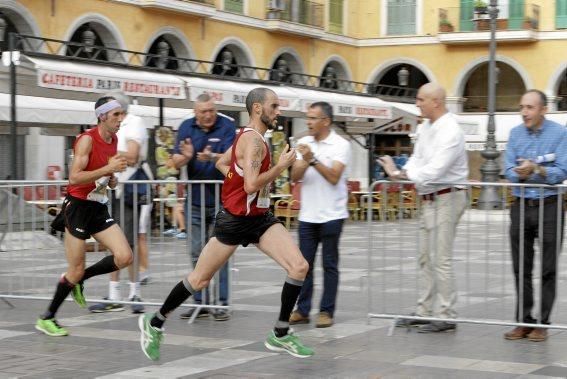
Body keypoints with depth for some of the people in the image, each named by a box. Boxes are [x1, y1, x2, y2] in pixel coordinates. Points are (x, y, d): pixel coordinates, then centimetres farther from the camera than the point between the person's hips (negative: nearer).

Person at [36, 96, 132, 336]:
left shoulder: (113, 140, 7)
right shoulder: (87, 139, -17)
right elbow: (74, 177, -26)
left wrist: (111, 179, 4)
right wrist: (108, 169, -30)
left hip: (99, 208, 7)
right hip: (78, 207, -7)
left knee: (124, 257, -9)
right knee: (76, 270, -3)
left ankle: (79, 280, 14)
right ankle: (47, 319, 16)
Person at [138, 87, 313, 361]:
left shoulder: (249, 136, 11)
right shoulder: (253, 140, -19)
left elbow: (222, 163, 25)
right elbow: (251, 185, -30)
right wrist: (281, 166, -21)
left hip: (260, 217, 9)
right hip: (235, 220, -9)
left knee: (299, 267, -8)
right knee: (200, 279, 4)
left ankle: (280, 334, 2)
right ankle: (154, 323, 23)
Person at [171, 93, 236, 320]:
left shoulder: (227, 127, -7)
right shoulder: (186, 128, 3)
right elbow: (176, 163, -2)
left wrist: (211, 157, -40)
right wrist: (186, 156, -24)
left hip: (220, 200, -3)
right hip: (195, 201, 4)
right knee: (198, 254, 7)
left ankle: (221, 304, 3)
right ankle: (200, 303, 14)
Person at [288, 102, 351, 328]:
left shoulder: (341, 145, -6)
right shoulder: (304, 143, 8)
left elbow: (334, 177, -16)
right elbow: (295, 177, 3)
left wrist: (313, 159, -22)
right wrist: (305, 162, -15)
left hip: (331, 215, -4)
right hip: (307, 215, 4)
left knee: (329, 265, 2)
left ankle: (327, 311, 7)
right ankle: (302, 310, 11)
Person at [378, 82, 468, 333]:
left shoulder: (450, 131, -18)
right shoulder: (426, 127, 11)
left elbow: (435, 170, -25)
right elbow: (417, 159, 11)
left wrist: (401, 174, -21)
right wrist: (401, 172, -10)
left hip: (446, 198, -10)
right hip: (429, 199, 10)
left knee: (441, 259, -8)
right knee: (425, 258, 14)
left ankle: (445, 316, -2)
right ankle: (425, 311, 22)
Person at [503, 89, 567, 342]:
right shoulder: (515, 134, 7)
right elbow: (509, 170, 2)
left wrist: (537, 170, -25)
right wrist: (520, 174, -19)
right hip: (521, 205, 4)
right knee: (521, 268, 6)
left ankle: (541, 323, 8)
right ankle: (523, 321, 14)